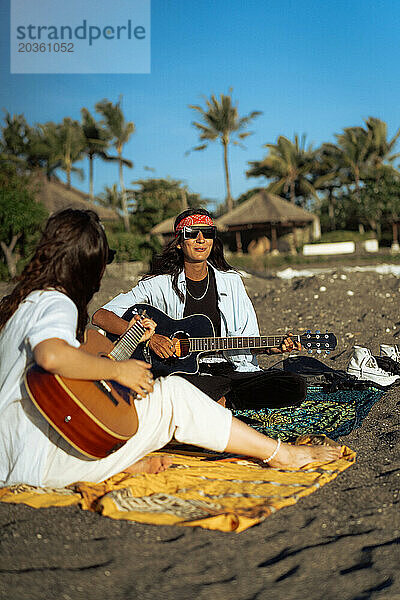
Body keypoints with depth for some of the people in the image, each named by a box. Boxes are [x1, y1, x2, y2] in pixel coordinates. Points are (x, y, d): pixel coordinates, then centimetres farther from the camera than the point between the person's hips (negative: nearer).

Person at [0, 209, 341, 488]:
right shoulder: (55, 303, -16)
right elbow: (52, 356, -39)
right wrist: (117, 369, -23)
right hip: (44, 462, -10)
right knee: (172, 395, -8)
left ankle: (127, 462, 1)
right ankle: (281, 455, -1)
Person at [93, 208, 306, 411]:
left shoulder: (231, 281, 11)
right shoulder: (159, 284, -1)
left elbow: (248, 339, 14)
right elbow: (101, 317, -6)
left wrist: (272, 347, -8)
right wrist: (149, 337, -18)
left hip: (230, 369, 4)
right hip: (184, 373, -4)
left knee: (296, 386, -17)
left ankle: (222, 400, -8)